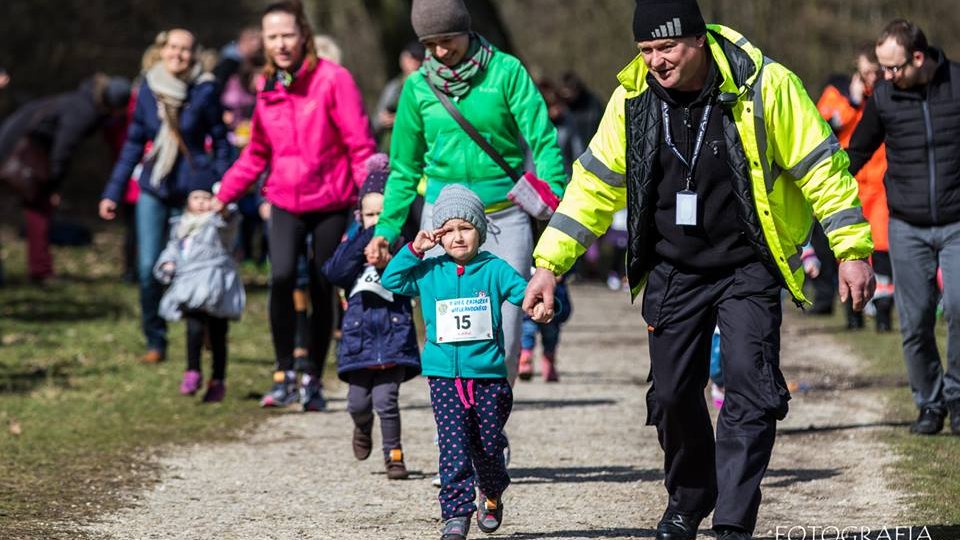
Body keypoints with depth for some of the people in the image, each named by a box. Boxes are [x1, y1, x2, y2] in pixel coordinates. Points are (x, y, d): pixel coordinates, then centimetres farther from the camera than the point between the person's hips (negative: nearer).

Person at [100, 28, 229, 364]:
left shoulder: (204, 91, -6)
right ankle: (155, 342, 8)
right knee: (148, 268, -5)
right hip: (154, 189, 3)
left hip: (195, 190, -3)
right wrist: (113, 192, 10)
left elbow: (220, 143, 1)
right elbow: (134, 144, 11)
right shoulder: (148, 90, 3)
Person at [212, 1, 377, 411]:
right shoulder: (268, 88, 6)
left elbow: (360, 144, -10)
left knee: (322, 292, 4)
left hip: (330, 202, -2)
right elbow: (257, 153, 17)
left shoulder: (333, 80, -10)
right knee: (281, 277, -20)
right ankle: (283, 375, -11)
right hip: (285, 202, 3)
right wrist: (225, 194, 12)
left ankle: (314, 381, 19)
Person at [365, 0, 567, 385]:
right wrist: (386, 230, 9)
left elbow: (543, 141, -8)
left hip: (504, 214, -2)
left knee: (504, 334, -6)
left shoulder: (506, 71, -3)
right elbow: (404, 168, 15)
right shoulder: (418, 86, 6)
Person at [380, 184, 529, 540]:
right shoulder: (428, 272, 7)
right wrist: (413, 251, -3)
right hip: (444, 376, 0)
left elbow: (522, 291, -6)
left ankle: (492, 497, 35)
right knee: (454, 446, -10)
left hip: (488, 375, 0)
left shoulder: (494, 270, 1)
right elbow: (390, 281, 6)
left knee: (489, 444, 8)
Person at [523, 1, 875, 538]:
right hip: (673, 269, 3)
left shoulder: (764, 85, -17)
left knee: (750, 387, -16)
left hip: (749, 266, -3)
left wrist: (853, 251, -13)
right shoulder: (633, 96, -6)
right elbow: (596, 182, 2)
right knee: (673, 394, 6)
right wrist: (549, 263, -2)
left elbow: (821, 166, -10)